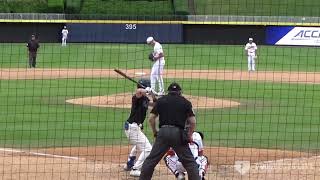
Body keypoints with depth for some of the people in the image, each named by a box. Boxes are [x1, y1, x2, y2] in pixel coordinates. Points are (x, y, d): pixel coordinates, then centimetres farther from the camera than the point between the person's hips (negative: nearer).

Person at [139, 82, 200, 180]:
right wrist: (189, 135, 15)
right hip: (179, 133, -1)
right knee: (189, 161, 4)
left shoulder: (161, 100, 12)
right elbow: (192, 121, 2)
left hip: (163, 132, 1)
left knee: (151, 160, 9)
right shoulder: (185, 102, 10)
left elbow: (151, 118, 6)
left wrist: (155, 132, 18)